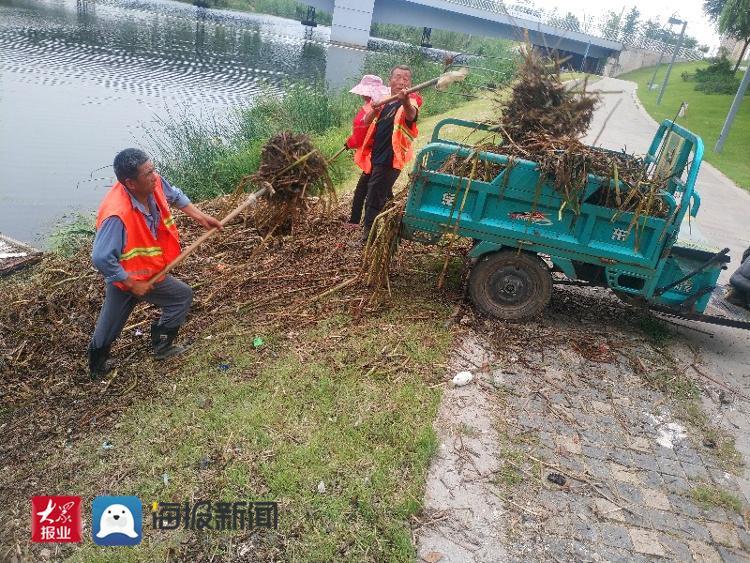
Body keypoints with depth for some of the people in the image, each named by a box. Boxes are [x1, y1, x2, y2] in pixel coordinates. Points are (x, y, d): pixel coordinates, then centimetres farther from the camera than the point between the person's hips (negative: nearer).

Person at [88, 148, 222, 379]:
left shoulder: (154, 184, -19)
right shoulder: (117, 215, -40)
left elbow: (174, 195, 6)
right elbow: (101, 258, -36)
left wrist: (200, 216, 2)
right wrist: (132, 283, -27)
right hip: (131, 275, -8)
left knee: (110, 323, 24)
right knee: (182, 296, 6)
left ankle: (97, 366, 45)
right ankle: (162, 346, 25)